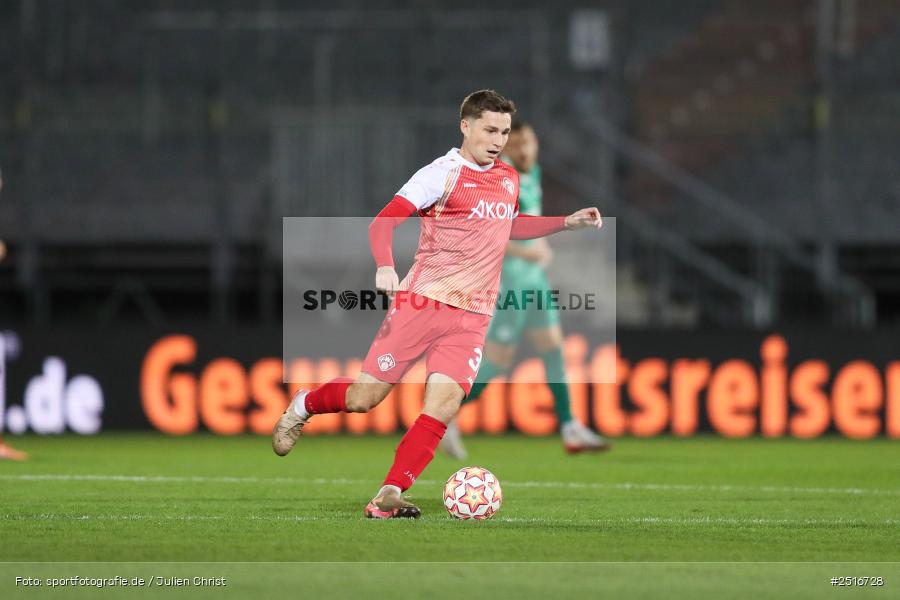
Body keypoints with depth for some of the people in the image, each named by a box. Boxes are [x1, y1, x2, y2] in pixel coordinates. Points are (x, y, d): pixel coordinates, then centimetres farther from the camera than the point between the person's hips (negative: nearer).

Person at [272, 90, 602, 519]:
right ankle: (304, 406, 30)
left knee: (443, 404, -14)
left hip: (472, 318, 5)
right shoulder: (443, 174, -9)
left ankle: (387, 498, -13)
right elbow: (383, 222, -16)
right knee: (365, 398, -2)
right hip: (422, 301, -5)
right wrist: (384, 265, -35)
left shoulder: (509, 178, 14)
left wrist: (567, 222, 25)